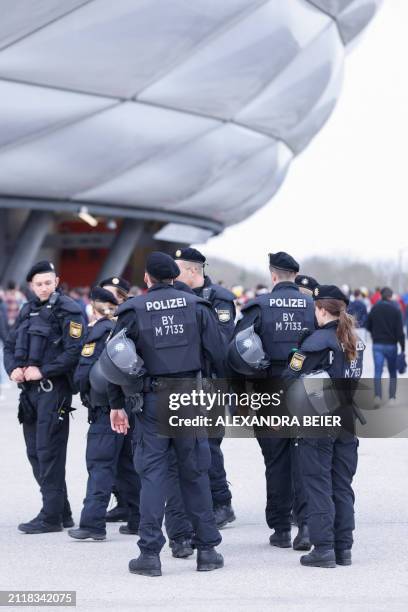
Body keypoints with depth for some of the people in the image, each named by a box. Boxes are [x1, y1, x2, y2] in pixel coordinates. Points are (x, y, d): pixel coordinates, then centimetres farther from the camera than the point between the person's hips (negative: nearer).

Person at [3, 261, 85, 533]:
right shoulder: (28, 311, 16)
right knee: (35, 452, 10)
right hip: (30, 389, 8)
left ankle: (51, 516, -2)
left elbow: (74, 352, -15)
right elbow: (10, 345, 19)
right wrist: (13, 368, 0)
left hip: (54, 388, -8)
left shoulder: (68, 310, -7)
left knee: (49, 452, -7)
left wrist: (42, 371, -17)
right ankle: (62, 512, 19)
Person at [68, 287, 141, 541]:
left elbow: (83, 374, -11)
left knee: (100, 465, -6)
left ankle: (93, 524, -11)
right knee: (133, 465, 13)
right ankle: (138, 520, 18)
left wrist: (85, 393, 7)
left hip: (106, 408, -6)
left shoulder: (99, 332, -8)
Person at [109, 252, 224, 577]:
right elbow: (217, 354, 1)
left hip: (152, 402, -1)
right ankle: (207, 549, 13)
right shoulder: (196, 306, 3)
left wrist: (117, 404, 7)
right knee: (195, 473, 10)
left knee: (153, 473, 2)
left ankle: (150, 553, -1)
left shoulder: (133, 311, -1)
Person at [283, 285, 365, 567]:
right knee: (343, 486, 11)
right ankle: (344, 548, 12)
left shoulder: (318, 340, -14)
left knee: (318, 485, 0)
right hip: (349, 420, 6)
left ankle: (323, 548, -1)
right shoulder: (356, 342, 7)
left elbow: (291, 378, -14)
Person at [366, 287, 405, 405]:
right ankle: (392, 397, 11)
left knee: (377, 372, -2)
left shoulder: (374, 308, -1)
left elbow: (368, 326, 8)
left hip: (377, 345, 1)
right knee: (392, 373, 14)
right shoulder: (395, 310, -8)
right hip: (391, 345, -1)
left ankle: (378, 395, -21)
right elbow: (400, 331, -11)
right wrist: (403, 347, -8)